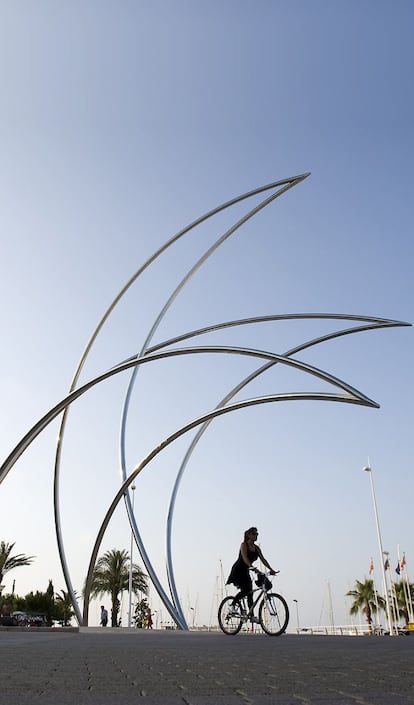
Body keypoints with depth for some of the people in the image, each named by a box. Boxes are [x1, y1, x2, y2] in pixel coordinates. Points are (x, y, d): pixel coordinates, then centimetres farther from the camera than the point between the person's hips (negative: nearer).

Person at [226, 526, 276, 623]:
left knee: (250, 593, 1)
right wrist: (253, 568, -43)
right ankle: (232, 605, -1)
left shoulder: (257, 548, 7)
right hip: (238, 570, -7)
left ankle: (252, 616, 5)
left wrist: (271, 569, -14)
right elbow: (245, 558, -28)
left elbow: (263, 559, 0)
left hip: (245, 571, 7)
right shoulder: (244, 545, -13)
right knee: (245, 591, -20)